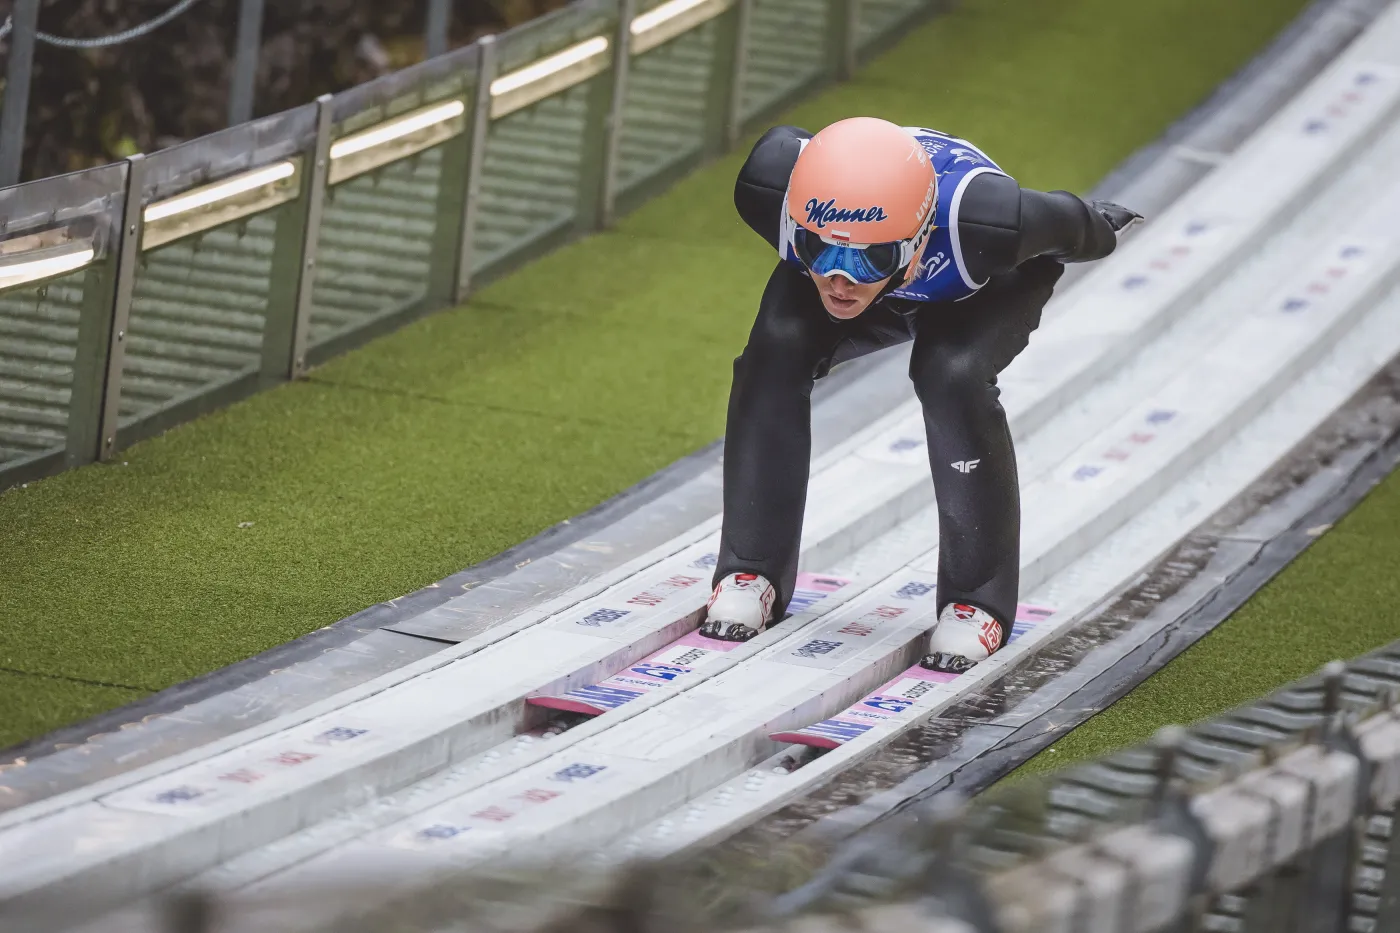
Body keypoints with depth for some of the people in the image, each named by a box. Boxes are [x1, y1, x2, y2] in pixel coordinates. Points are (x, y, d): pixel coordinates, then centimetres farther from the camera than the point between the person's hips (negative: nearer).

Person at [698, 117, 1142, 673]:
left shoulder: (983, 220, -48)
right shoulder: (772, 190, -40)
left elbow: (1068, 226, -23)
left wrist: (1103, 232, 1)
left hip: (982, 293, -3)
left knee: (953, 375, -30)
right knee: (776, 351, -23)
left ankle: (978, 601, -14)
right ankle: (751, 571, -8)